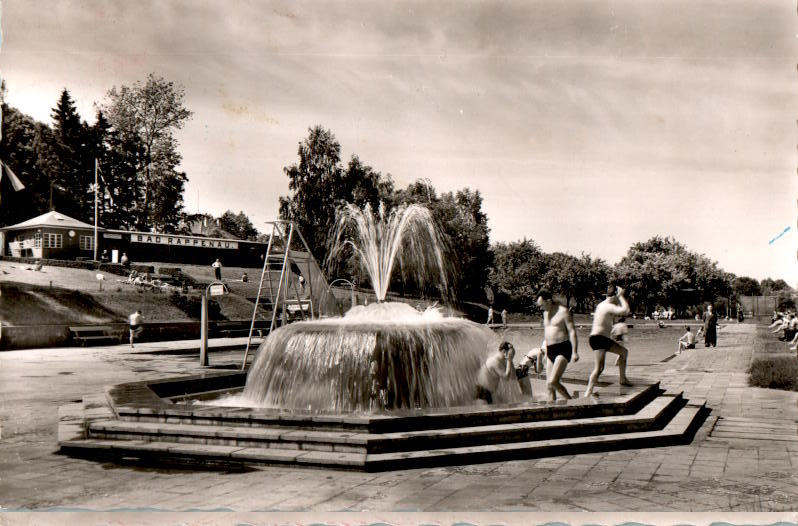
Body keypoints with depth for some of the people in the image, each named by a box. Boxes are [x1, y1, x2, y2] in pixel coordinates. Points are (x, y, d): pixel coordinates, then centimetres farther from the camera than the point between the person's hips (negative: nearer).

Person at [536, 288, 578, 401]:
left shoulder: (563, 311, -8)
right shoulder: (546, 313, 16)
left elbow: (572, 331, -11)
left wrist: (575, 352, -18)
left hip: (563, 349, -8)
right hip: (550, 350, 8)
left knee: (553, 382, -19)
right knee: (549, 386, 4)